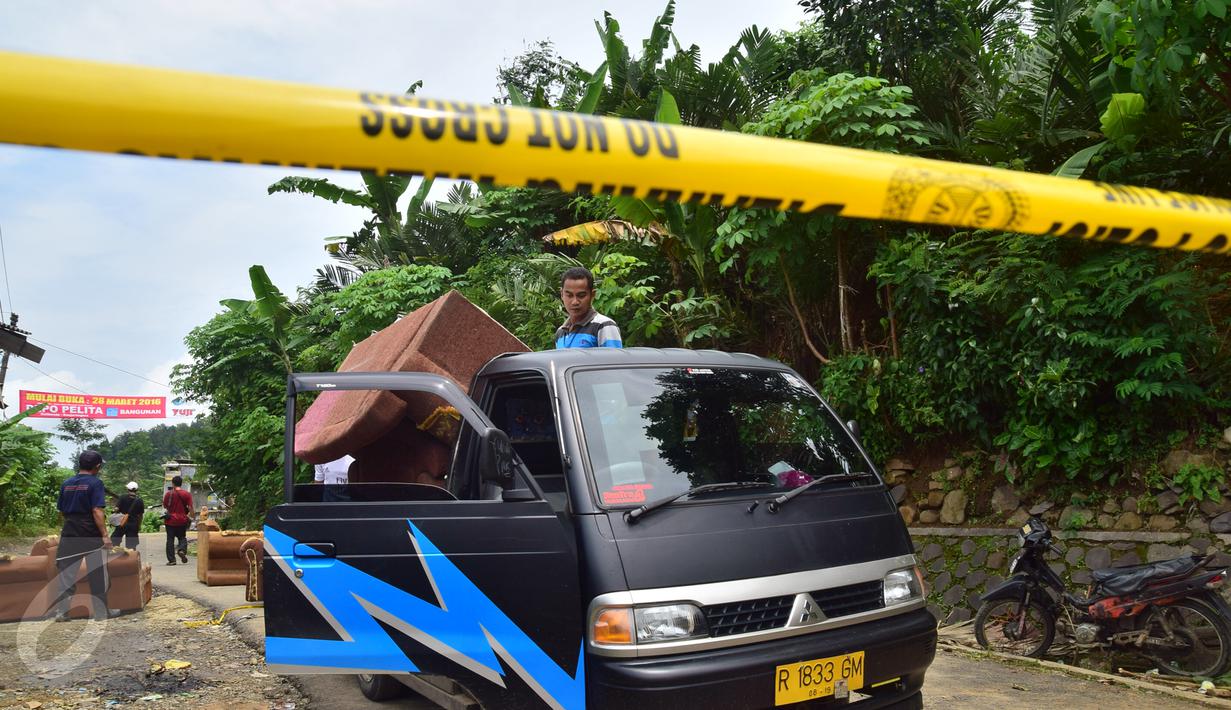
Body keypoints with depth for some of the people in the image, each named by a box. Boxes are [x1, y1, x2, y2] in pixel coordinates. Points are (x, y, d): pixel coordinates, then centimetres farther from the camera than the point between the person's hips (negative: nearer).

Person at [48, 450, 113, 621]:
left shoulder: (66, 484, 8)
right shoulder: (95, 483, -9)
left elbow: (61, 511, 14)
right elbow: (97, 511, -15)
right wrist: (105, 535, -15)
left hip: (69, 535, 5)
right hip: (91, 535, -4)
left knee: (65, 573, 6)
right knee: (97, 575, 4)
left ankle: (60, 610, -1)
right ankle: (101, 611, 8)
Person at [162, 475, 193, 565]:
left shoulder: (168, 494, -6)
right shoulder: (187, 494, -4)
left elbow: (164, 506, 3)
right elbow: (190, 508, -6)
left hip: (171, 520, -1)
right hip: (182, 520, 1)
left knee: (170, 539, 6)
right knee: (182, 537, 15)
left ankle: (171, 559, 3)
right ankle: (182, 550, -14)